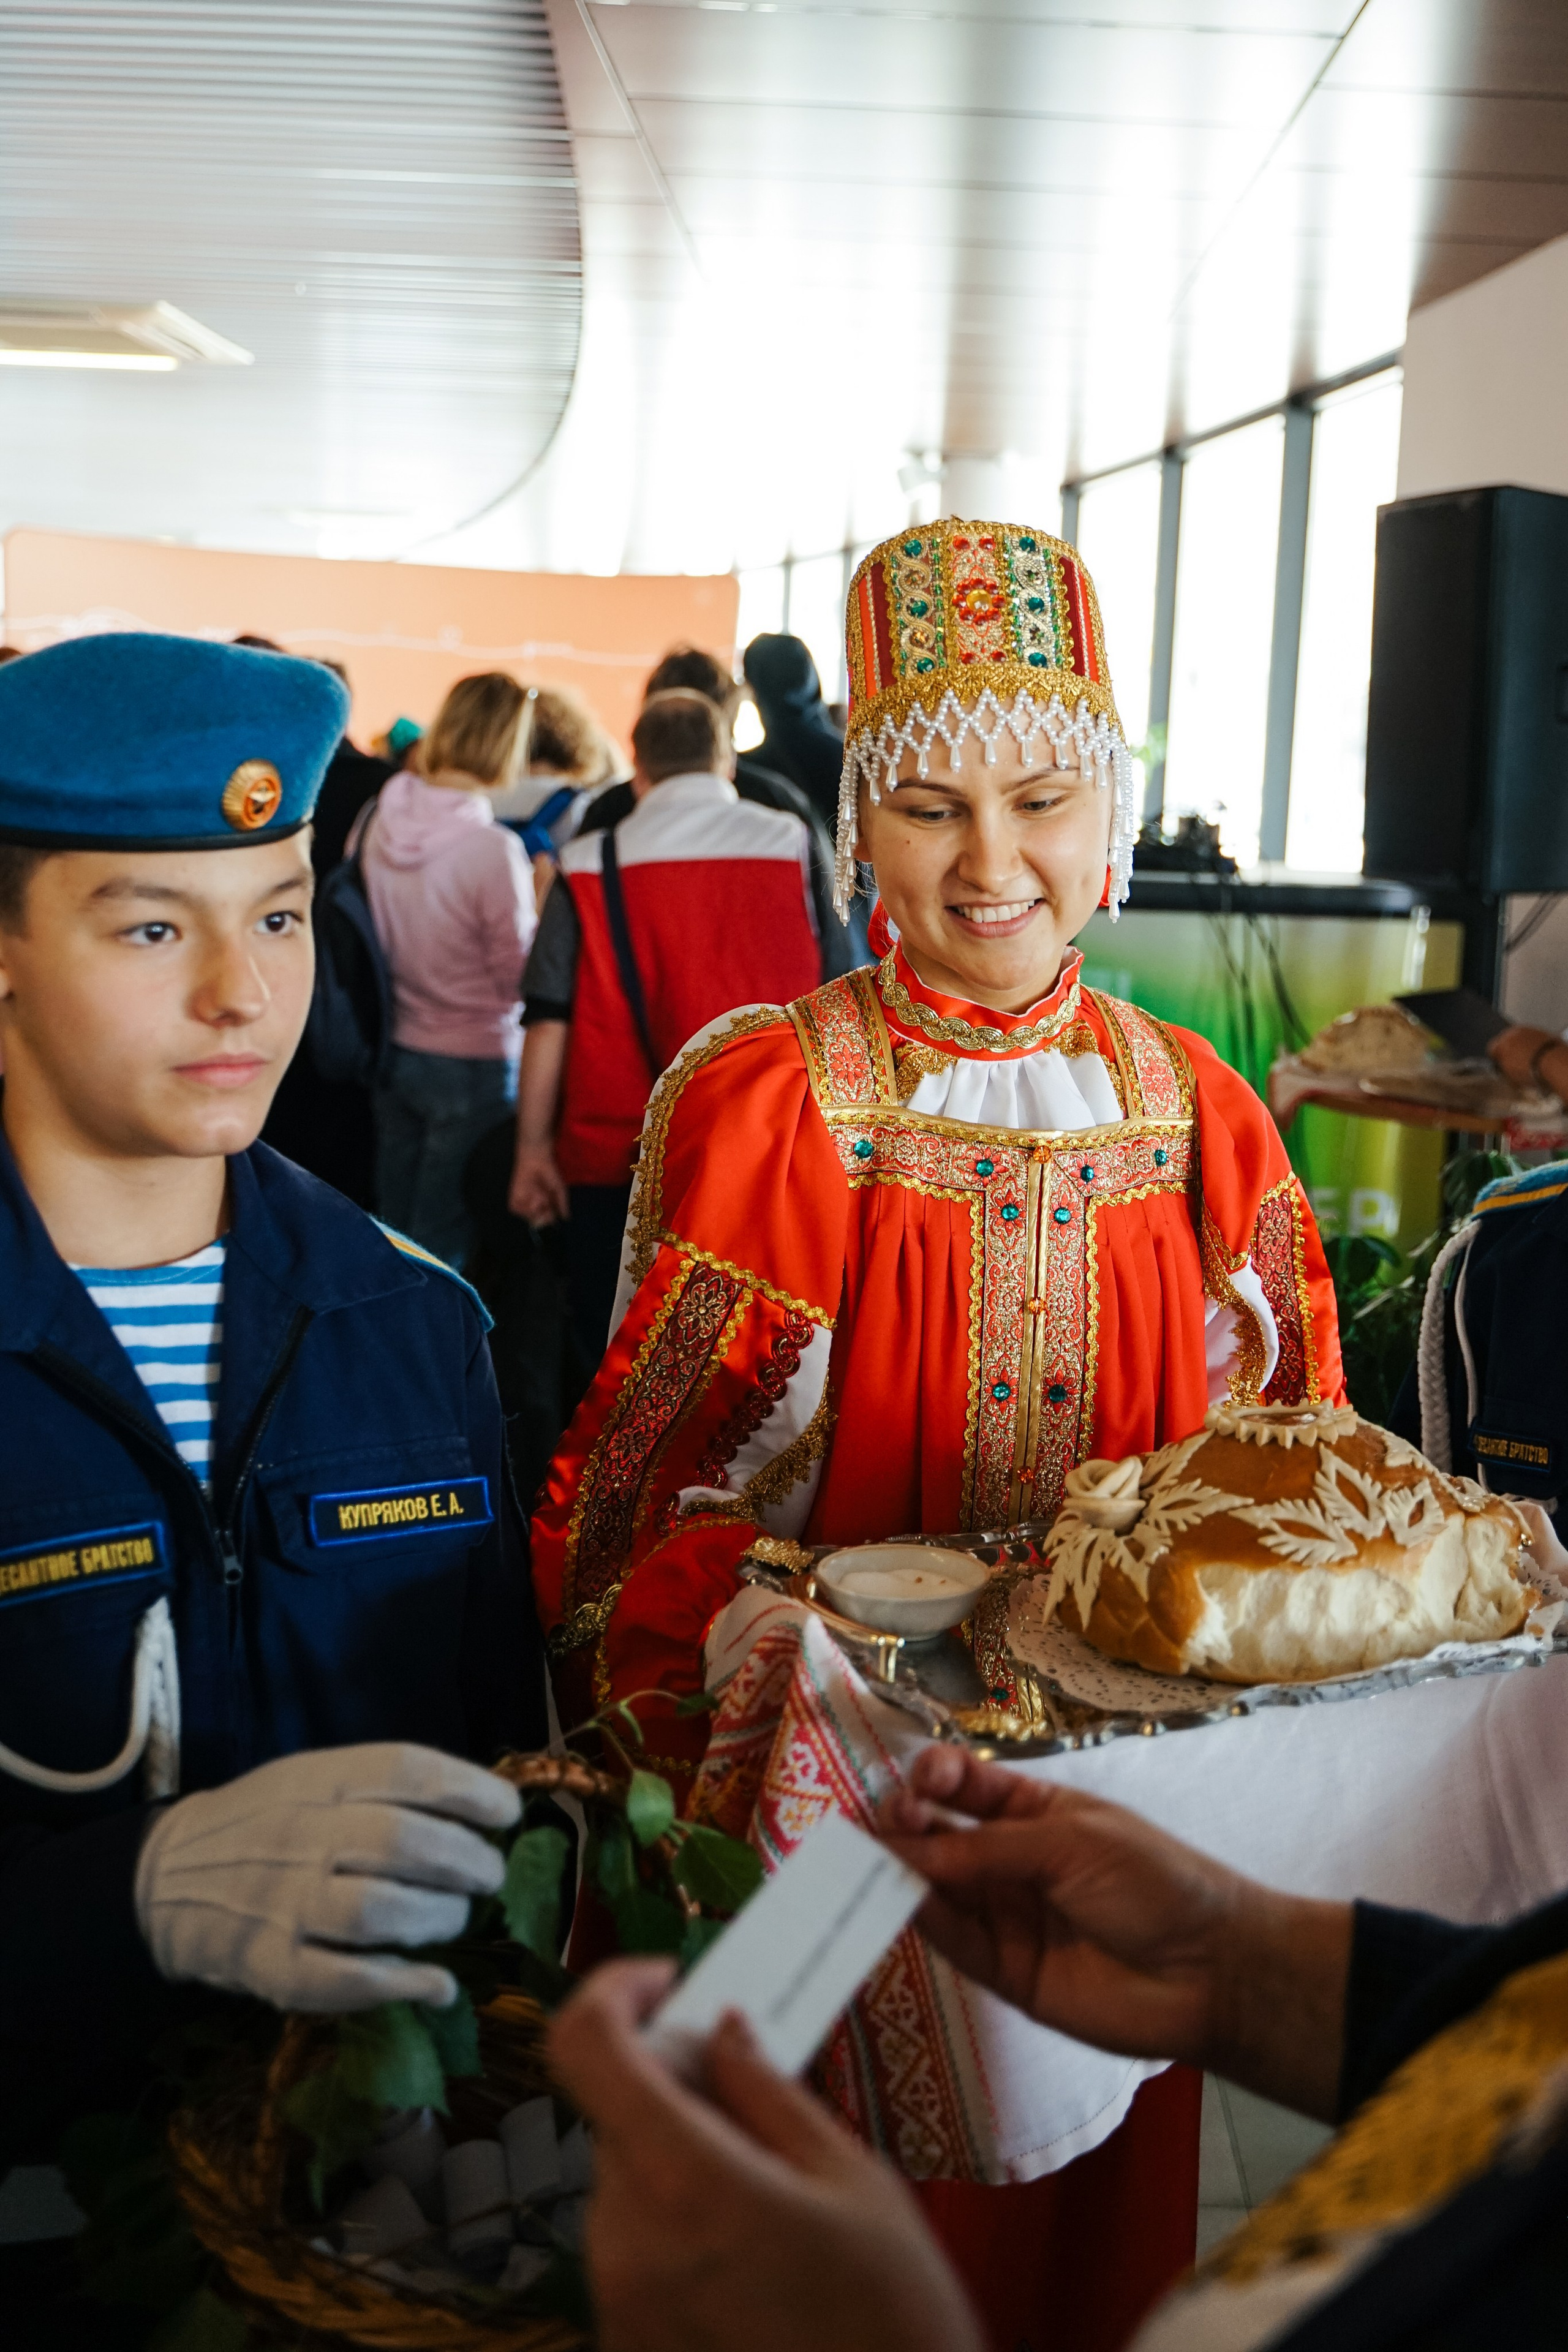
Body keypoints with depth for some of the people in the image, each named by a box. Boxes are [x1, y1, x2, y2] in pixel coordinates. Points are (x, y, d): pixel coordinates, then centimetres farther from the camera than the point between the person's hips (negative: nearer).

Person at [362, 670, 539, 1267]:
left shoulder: (380, 820, -4)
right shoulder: (494, 848, -22)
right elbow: (517, 974, -14)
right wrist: (543, 901, -2)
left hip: (393, 1054, 6)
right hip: (473, 1062, -6)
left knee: (392, 1236, 19)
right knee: (445, 1246, 6)